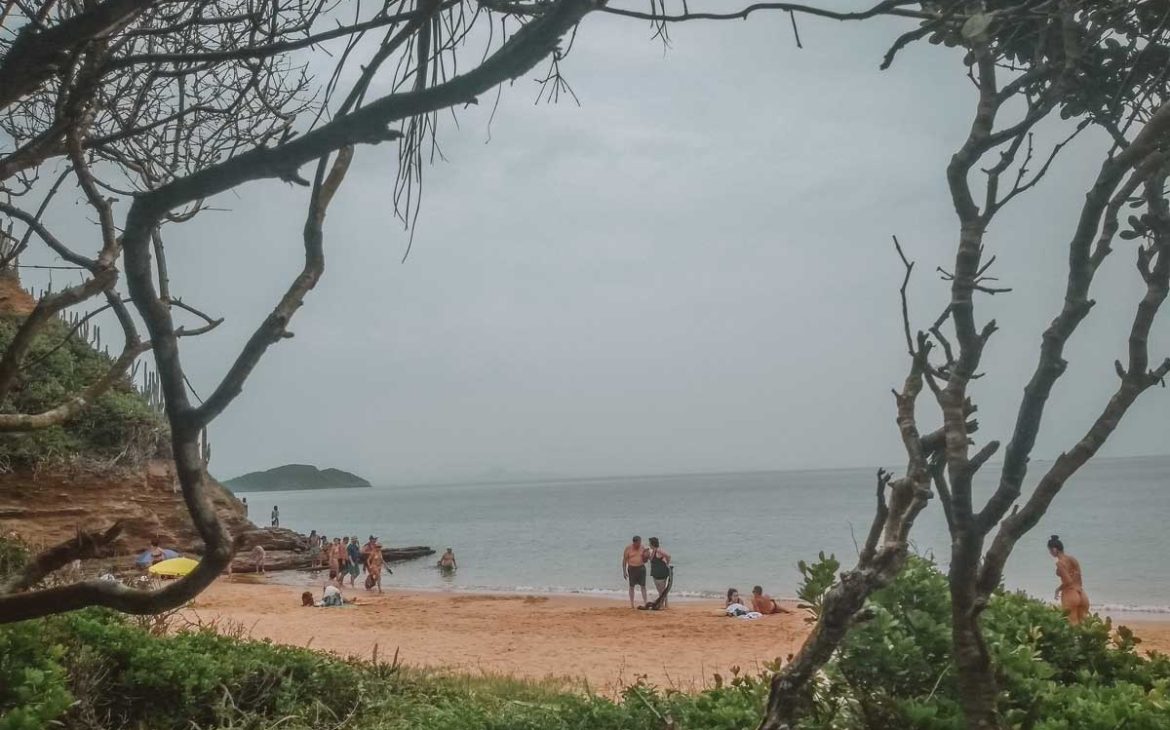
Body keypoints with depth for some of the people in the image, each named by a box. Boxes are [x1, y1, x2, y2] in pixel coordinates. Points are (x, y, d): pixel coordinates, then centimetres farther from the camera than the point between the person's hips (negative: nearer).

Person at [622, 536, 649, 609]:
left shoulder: (642, 548, 3)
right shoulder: (628, 548, -6)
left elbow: (644, 561, 11)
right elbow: (624, 560, -3)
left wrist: (646, 554, -10)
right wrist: (624, 571, -6)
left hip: (641, 568, 3)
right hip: (632, 569, -2)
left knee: (643, 586, -1)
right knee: (631, 586, 5)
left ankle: (645, 602, 1)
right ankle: (632, 604, 12)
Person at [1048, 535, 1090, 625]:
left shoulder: (1060, 563, -15)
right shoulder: (1072, 559, 7)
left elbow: (1068, 581, -19)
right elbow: (1078, 578, 10)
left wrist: (1058, 589, -4)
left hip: (1070, 596, -7)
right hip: (1081, 595, 7)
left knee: (1072, 624, 1)